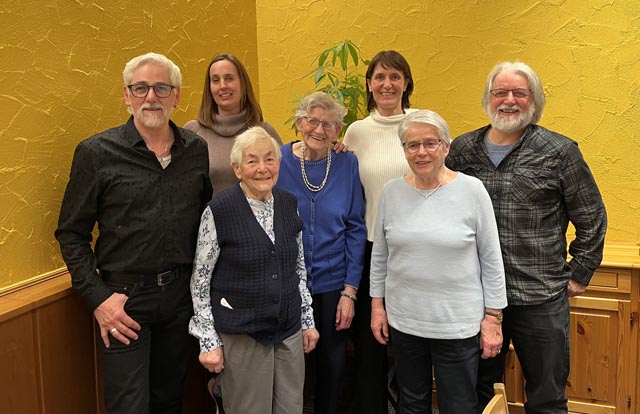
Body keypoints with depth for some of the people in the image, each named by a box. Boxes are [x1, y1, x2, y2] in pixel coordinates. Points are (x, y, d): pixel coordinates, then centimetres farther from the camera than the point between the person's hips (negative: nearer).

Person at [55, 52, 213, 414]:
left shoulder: (198, 150, 3)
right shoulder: (96, 153, -7)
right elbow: (71, 234, -3)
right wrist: (97, 297, -11)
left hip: (181, 294, 3)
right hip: (124, 298, -3)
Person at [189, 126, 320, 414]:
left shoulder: (289, 204, 4)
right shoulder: (219, 210, -11)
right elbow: (200, 280, -6)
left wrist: (307, 319, 14)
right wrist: (208, 340, -7)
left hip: (289, 331, 5)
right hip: (241, 335, -4)